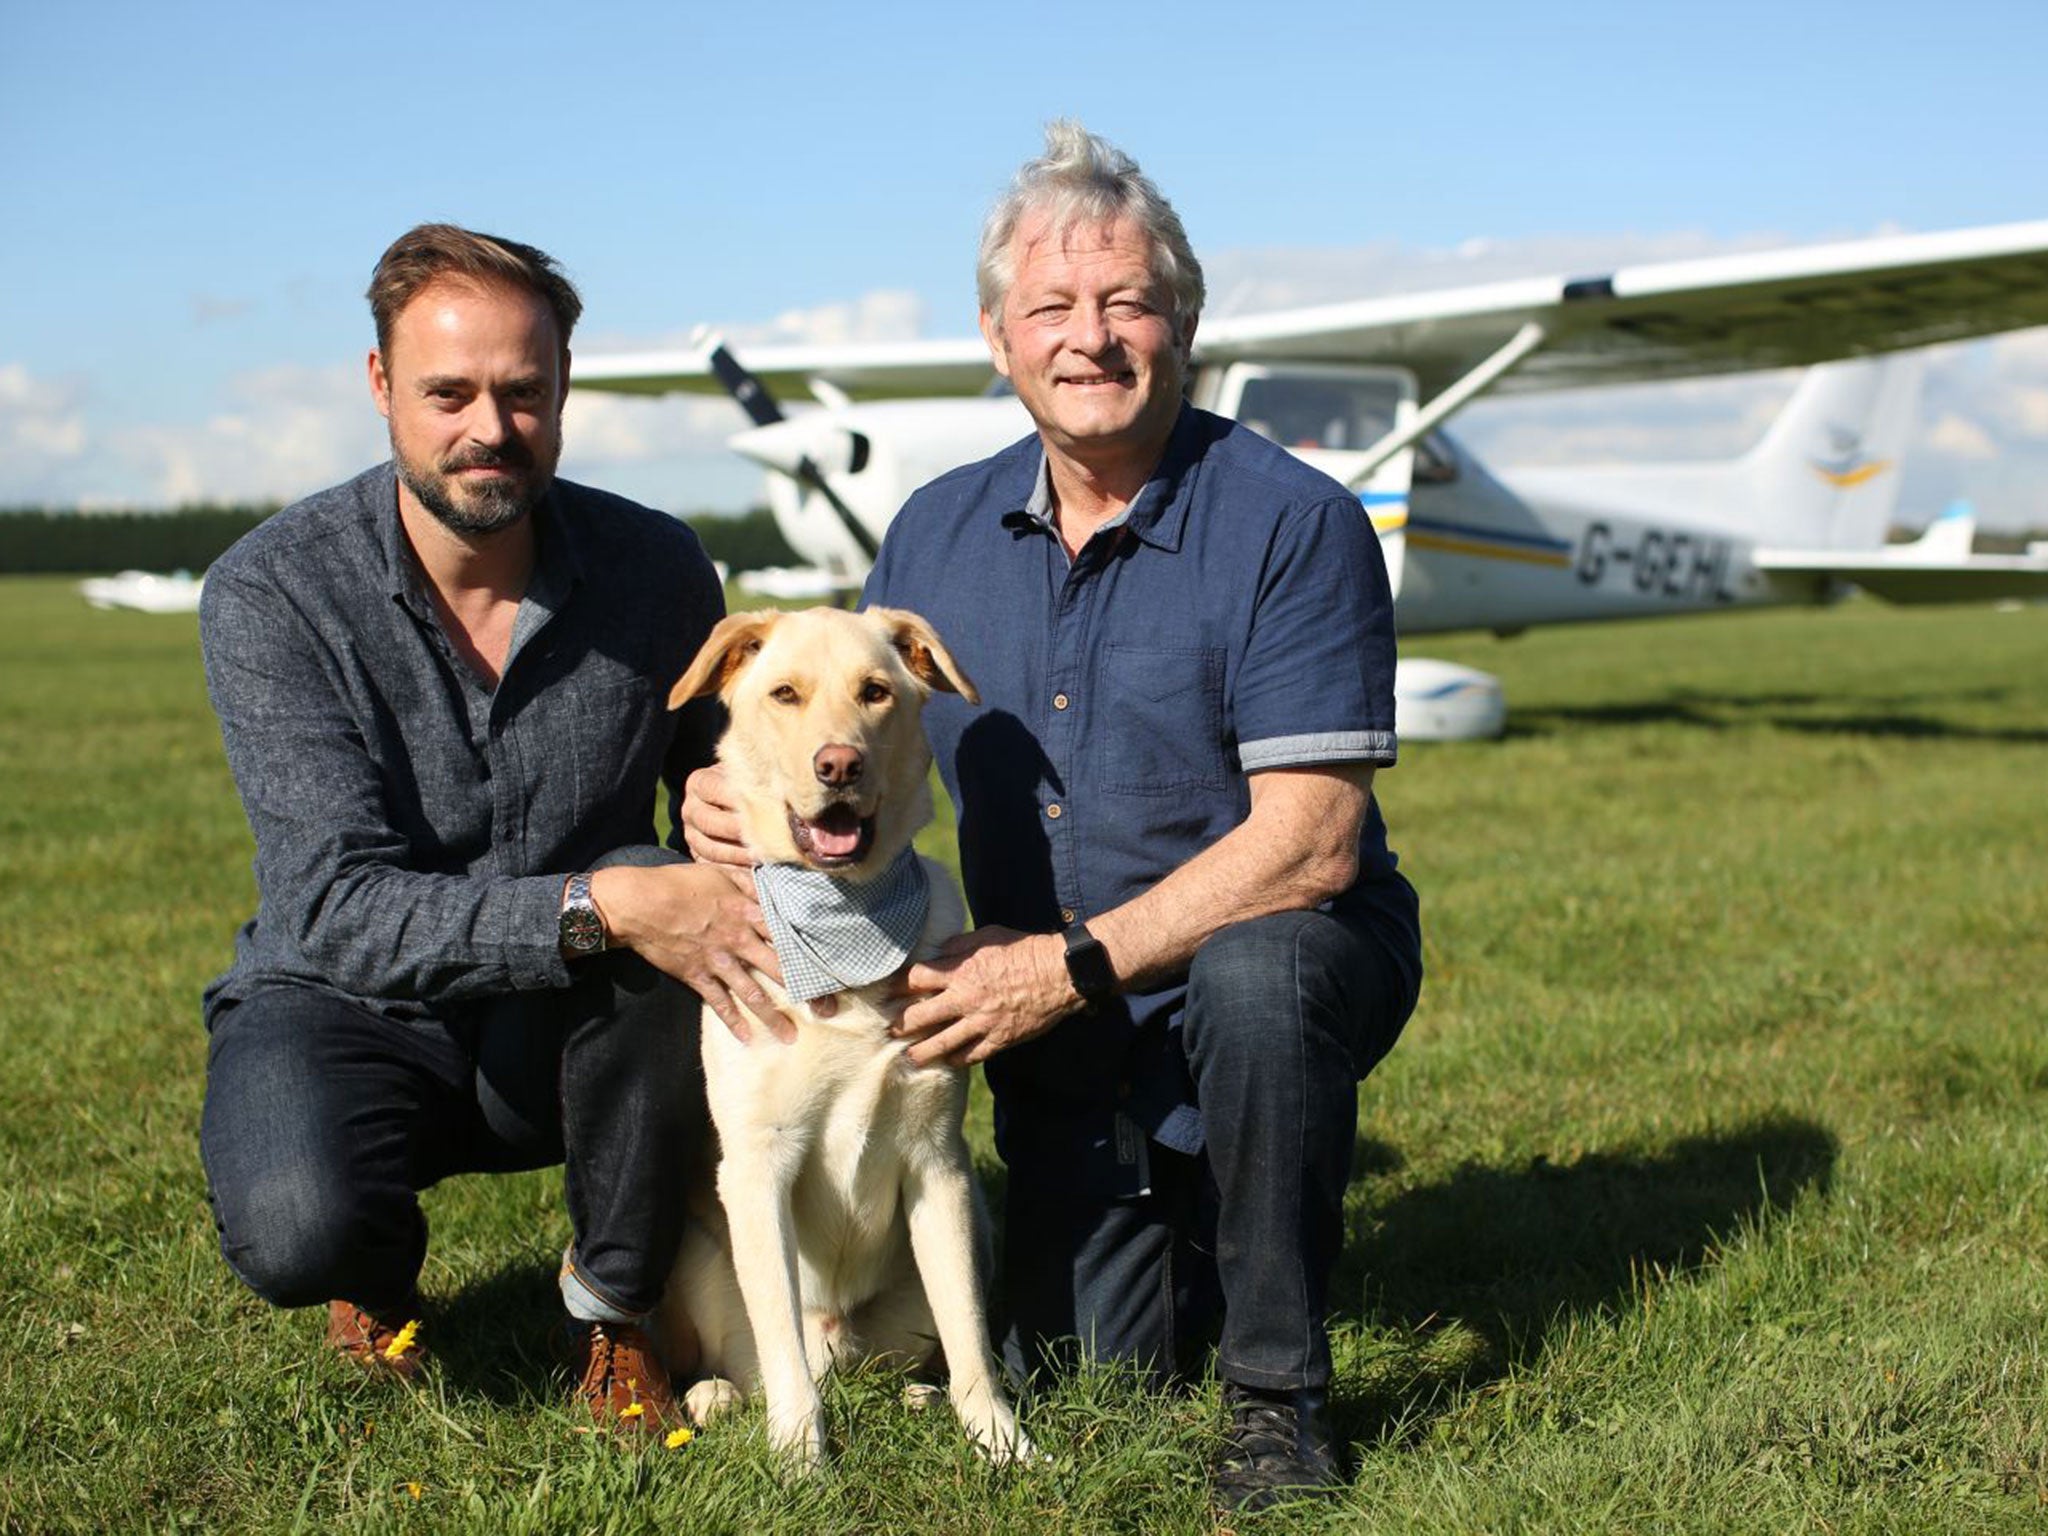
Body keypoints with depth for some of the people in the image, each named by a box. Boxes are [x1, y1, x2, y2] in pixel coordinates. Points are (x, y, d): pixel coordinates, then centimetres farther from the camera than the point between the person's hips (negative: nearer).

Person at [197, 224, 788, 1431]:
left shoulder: (657, 567, -9)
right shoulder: (272, 593, -17)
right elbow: (340, 907, -25)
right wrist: (597, 909, -39)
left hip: (574, 1022, 2)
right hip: (353, 1011, -2)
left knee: (648, 890, -32)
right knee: (295, 1229, -33)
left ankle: (615, 1302, -9)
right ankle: (381, 1270, 9)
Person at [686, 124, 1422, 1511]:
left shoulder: (1294, 525, -17)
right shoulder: (939, 532, 1)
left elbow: (1309, 840, -22)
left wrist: (1075, 963, -26)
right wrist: (734, 794, -14)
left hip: (1280, 960, -4)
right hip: (1062, 1035, 4)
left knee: (1254, 976, -38)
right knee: (1082, 1369, 0)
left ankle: (1280, 1389, -17)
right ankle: (1196, 1202, 34)